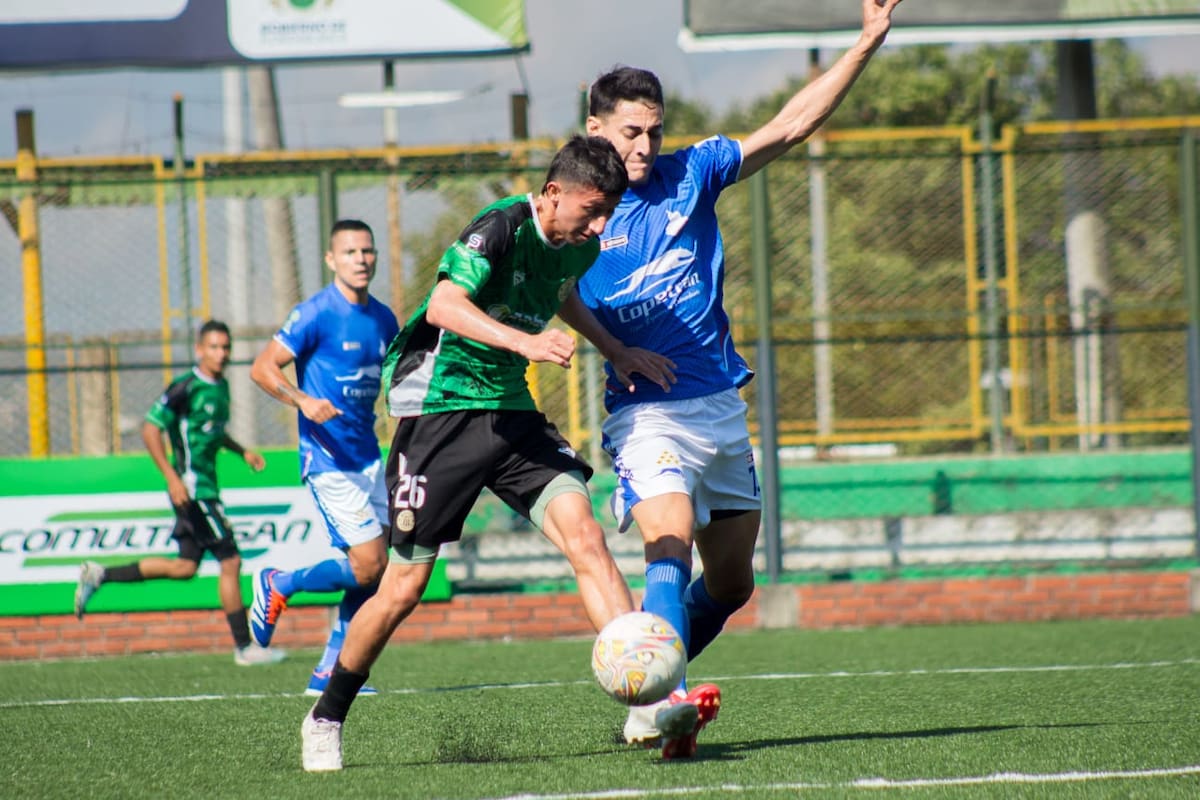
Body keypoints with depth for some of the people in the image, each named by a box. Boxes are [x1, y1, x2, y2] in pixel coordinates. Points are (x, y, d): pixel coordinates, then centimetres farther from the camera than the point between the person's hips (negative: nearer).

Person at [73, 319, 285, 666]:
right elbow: (150, 429, -16)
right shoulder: (186, 388, -14)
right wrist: (172, 477, -21)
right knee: (230, 560, -8)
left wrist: (242, 451, 16)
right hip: (191, 487, -9)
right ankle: (244, 647, -2)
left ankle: (99, 575, 19)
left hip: (205, 487, 9)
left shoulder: (221, 387, 12)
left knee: (185, 567, 12)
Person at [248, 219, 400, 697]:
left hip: (368, 456, 7)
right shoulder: (317, 314, -11)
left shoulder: (383, 319, 10)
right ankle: (278, 585, 10)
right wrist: (303, 401, -28)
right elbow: (262, 368, -13)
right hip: (329, 459, -7)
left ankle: (331, 671, 11)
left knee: (373, 571, 3)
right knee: (368, 564, -12)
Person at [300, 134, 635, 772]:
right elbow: (444, 306, -34)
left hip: (511, 409, 6)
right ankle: (326, 720, 18)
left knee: (583, 534, -16)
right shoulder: (504, 227, -19)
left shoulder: (579, 248, 5)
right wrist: (523, 341, -47)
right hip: (440, 407, -6)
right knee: (405, 585, -1)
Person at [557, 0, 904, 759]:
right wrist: (617, 349, -9)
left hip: (722, 406, 5)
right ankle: (663, 703, -41)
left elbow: (792, 125, 5)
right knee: (671, 550, -27)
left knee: (731, 583, 11)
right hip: (647, 412, -5)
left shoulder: (690, 174, 5)